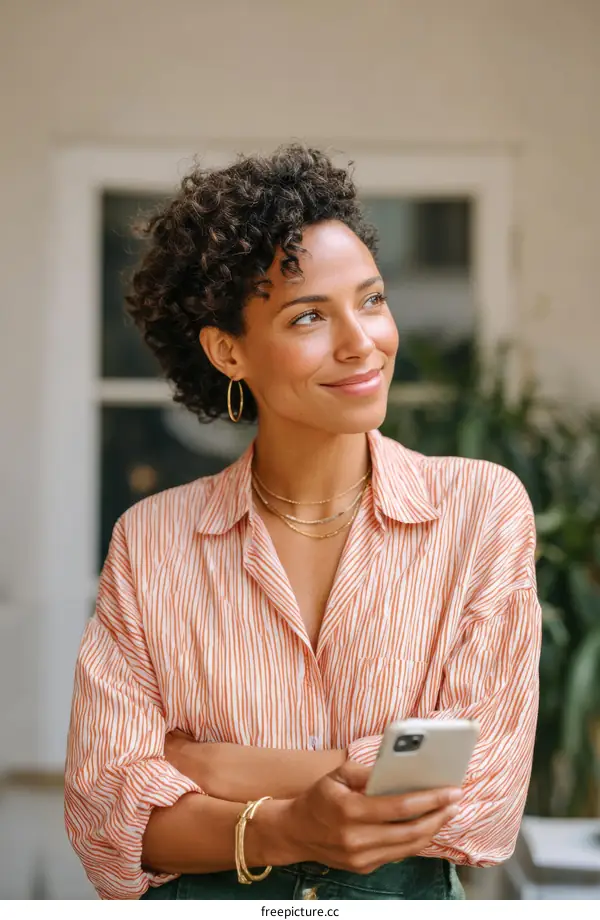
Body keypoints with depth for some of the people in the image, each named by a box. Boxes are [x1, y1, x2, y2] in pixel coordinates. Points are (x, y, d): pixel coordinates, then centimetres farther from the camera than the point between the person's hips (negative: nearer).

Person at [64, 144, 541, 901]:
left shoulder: (483, 508, -1)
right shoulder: (151, 541, 3)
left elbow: (482, 791, -8)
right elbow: (104, 811, -2)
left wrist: (206, 766, -7)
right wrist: (280, 832, -20)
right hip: (200, 899, 1)